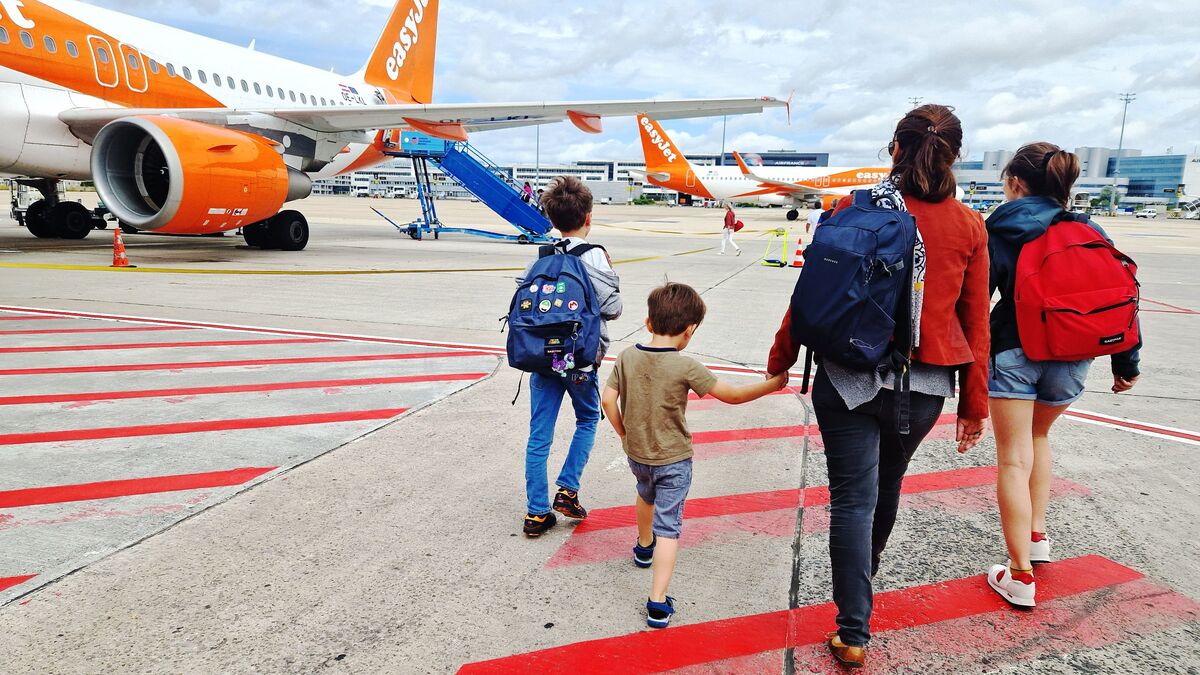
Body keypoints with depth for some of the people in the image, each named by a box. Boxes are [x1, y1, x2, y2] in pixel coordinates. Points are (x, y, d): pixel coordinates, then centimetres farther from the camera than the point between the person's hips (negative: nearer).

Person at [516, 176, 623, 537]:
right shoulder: (594, 256, -11)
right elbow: (612, 308, -12)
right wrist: (610, 273, 4)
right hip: (580, 360, -3)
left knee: (539, 436, 8)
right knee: (587, 420, 23)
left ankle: (536, 513, 14)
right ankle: (567, 491, 17)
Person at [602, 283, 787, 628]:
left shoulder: (627, 357, -9)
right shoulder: (685, 367, -21)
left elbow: (608, 398, -5)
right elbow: (733, 395, -14)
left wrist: (622, 431, 11)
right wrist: (773, 383, -2)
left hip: (636, 454, 5)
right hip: (673, 460, -5)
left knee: (646, 496, 33)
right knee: (668, 526, 2)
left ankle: (643, 547, 58)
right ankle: (658, 603, -2)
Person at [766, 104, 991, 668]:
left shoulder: (853, 210, -8)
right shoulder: (969, 226, -1)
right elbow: (975, 322, 3)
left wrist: (780, 358, 8)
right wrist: (975, 404, 12)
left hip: (849, 377, -3)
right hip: (924, 386, 3)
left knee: (853, 498, 5)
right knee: (886, 485, 24)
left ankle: (854, 632, 10)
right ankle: (863, 576, 50)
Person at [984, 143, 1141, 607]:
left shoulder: (1000, 231, -5)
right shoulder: (1089, 231, 7)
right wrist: (1127, 364, 15)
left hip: (1013, 352, -4)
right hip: (1072, 357, 4)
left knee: (1014, 458, 1)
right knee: (1038, 435, 28)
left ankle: (1020, 576, 1)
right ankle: (1036, 535, 31)